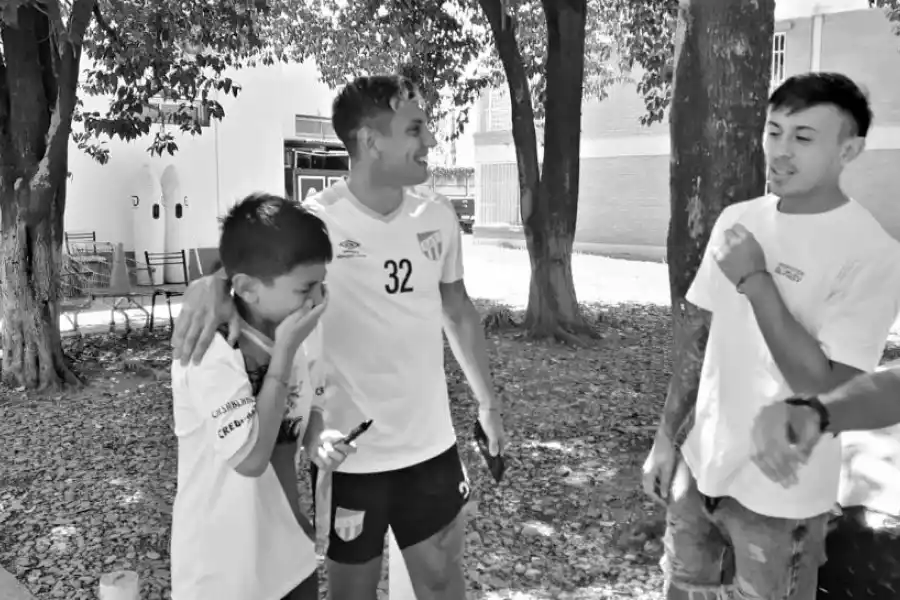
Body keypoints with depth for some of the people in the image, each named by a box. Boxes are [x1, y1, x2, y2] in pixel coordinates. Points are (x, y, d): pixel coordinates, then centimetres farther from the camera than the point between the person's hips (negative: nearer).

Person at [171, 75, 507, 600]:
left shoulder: (438, 215, -2)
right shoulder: (315, 222, -18)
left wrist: (488, 401, 14)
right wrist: (212, 283, -41)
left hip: (432, 443, 4)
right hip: (351, 454, -4)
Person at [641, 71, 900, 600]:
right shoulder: (738, 220, 0)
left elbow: (826, 391, -24)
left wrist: (754, 279, -23)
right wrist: (666, 436, 7)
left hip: (780, 494, -5)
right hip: (701, 464, 5)